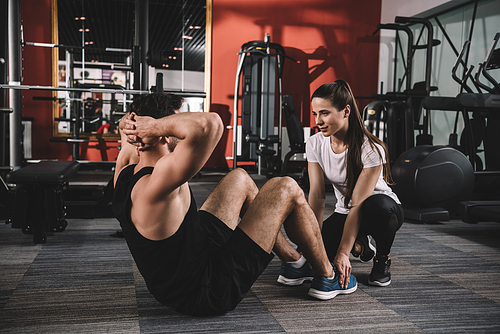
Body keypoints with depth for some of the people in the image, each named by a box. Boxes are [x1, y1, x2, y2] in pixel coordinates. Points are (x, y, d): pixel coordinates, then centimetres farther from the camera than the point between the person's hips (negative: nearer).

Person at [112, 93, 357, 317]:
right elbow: (210, 123, -46)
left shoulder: (124, 172, -5)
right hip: (210, 292, -9)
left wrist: (133, 127, -8)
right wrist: (157, 124, -31)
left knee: (239, 179, 19)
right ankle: (327, 277, 19)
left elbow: (128, 124, 15)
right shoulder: (159, 182, -33)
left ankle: (292, 260, 36)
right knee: (286, 189, -3)